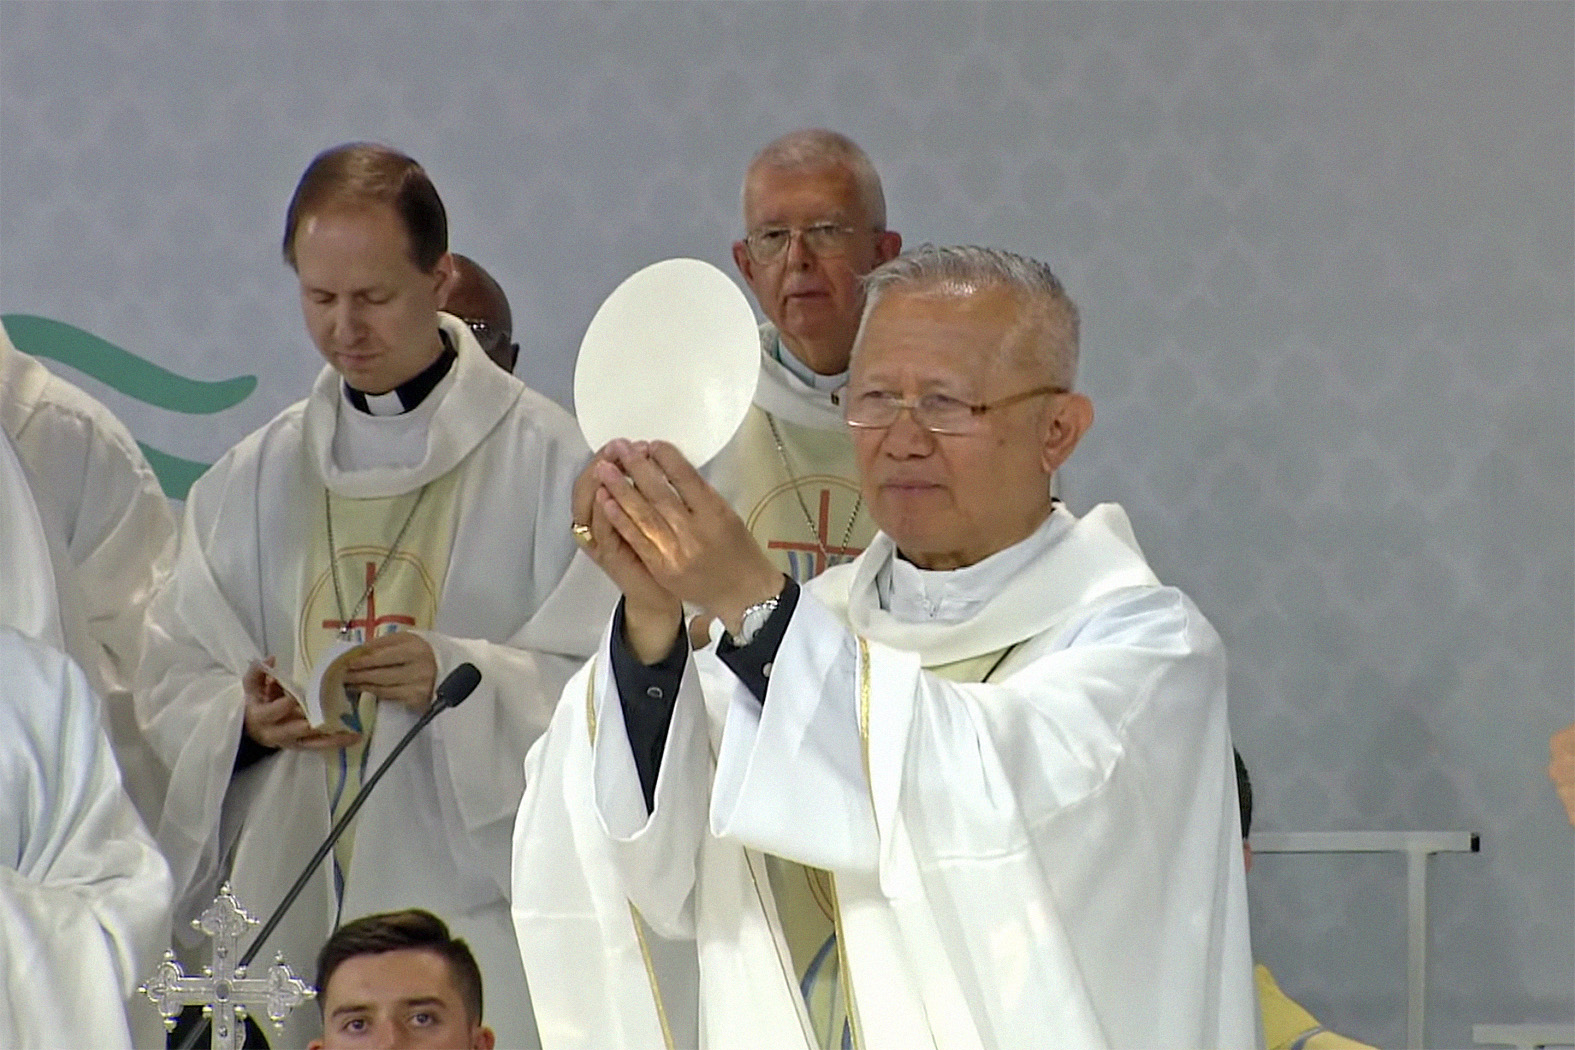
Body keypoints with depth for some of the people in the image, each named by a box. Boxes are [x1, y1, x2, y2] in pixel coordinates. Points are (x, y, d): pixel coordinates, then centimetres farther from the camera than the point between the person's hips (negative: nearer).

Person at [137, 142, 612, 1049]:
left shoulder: (549, 460, 0)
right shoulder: (252, 481, 13)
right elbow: (174, 678, 11)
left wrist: (460, 678, -20)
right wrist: (245, 719, -10)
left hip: (481, 899, -3)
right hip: (292, 906, 3)